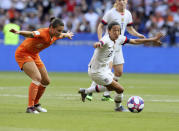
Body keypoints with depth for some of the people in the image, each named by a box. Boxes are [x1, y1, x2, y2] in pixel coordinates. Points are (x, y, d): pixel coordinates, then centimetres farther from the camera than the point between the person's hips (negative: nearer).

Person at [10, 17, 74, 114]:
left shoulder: (55, 36, -5)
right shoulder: (43, 33, -31)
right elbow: (31, 34, -51)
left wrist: (67, 35, 40)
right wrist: (18, 32, -70)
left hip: (34, 55, 9)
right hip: (23, 54, -9)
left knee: (46, 81, 11)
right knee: (37, 78, -25)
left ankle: (36, 104, 29)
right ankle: (30, 107, -24)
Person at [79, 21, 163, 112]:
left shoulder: (119, 39, -3)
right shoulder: (106, 40, -28)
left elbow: (135, 41, 7)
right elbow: (100, 43, -51)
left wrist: (152, 39, 6)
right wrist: (98, 44, -76)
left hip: (105, 69, 10)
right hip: (97, 72, -10)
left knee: (111, 87, 33)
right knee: (120, 89, -6)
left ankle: (85, 91, 43)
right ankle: (118, 107, 24)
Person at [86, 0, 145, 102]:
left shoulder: (128, 14, 7)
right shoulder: (111, 13, -10)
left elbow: (130, 29, 18)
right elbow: (100, 26, -5)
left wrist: (139, 35, 0)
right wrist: (100, 40, -18)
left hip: (118, 47, 7)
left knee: (119, 72, 5)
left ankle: (106, 94, 16)